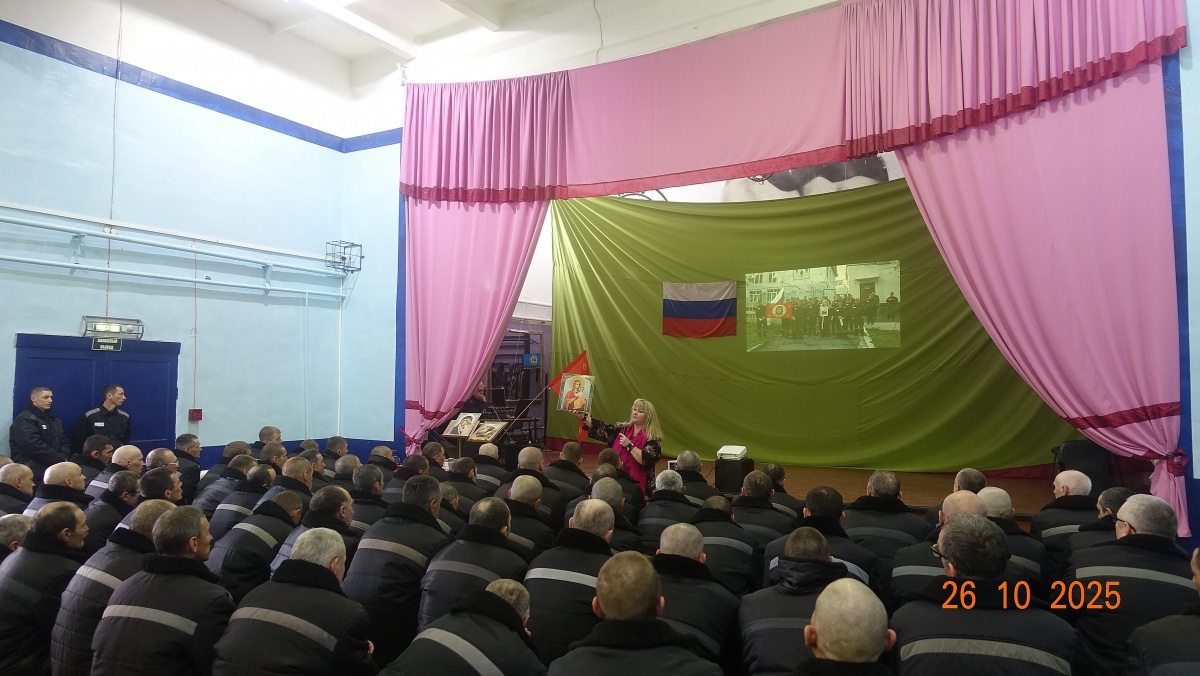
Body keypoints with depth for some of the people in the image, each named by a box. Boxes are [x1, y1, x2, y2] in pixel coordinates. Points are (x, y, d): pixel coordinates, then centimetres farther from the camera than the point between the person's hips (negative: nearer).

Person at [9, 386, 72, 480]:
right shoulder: (24, 419, -4)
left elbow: (64, 442, 18)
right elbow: (35, 447, -15)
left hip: (54, 465, 7)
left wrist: (64, 459, -2)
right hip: (34, 469, -7)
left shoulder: (54, 419, 21)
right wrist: (60, 460, -13)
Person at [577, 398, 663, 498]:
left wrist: (629, 445, -19)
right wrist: (583, 416, -10)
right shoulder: (622, 429, 8)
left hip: (636, 486, -5)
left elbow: (646, 461, -21)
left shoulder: (652, 438, -9)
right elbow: (602, 429, 0)